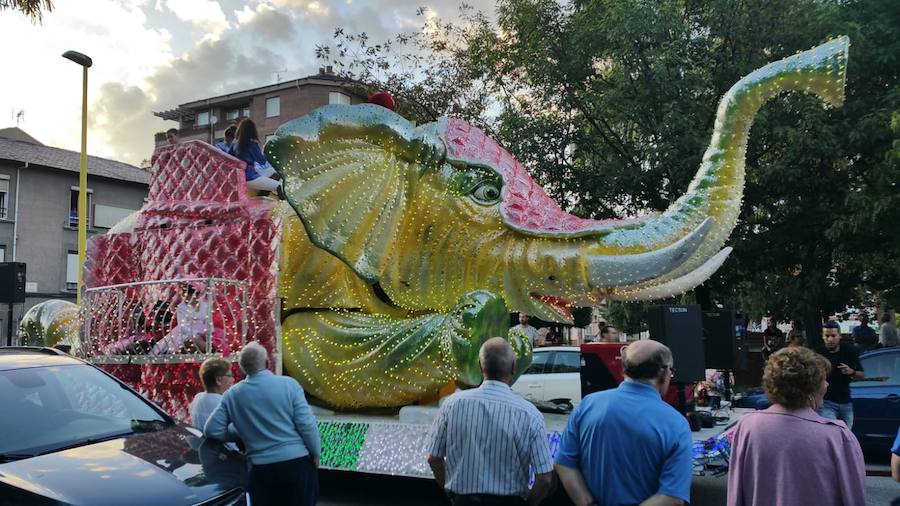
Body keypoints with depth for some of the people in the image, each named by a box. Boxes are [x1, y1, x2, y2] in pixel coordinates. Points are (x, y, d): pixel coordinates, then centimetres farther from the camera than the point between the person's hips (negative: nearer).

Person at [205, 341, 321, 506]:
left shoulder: (232, 394, -1)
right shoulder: (288, 384, -9)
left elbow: (212, 430, -1)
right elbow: (306, 424, -10)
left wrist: (241, 435, 13)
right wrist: (316, 453, 4)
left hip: (261, 469, 2)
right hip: (297, 463, -2)